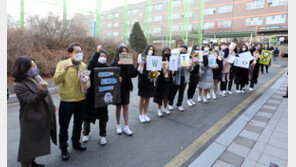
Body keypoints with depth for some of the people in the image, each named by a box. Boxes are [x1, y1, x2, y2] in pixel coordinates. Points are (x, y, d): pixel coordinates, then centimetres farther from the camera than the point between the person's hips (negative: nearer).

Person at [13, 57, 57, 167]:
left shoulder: (36, 77, 6)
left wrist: (52, 106, 20)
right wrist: (41, 90, -41)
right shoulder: (19, 86, -17)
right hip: (31, 120, -8)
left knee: (38, 142, 20)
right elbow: (31, 100, -25)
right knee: (29, 143, 5)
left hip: (42, 117, 8)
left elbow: (46, 95, 16)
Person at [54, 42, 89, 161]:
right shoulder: (62, 64, -7)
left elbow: (88, 79, 11)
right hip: (66, 101, -4)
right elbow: (56, 81, -16)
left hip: (81, 100, 4)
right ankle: (63, 148, 31)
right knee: (64, 126, 10)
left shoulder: (84, 66, 5)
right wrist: (64, 69, -30)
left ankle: (76, 142, 43)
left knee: (78, 124, 20)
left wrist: (87, 85, -11)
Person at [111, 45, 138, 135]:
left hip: (126, 87, 3)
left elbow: (133, 74, -3)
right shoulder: (115, 63, -7)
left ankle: (126, 127, 21)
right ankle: (118, 125, 30)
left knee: (126, 107, 9)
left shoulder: (129, 63, 2)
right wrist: (118, 65, -27)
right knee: (118, 107, 11)